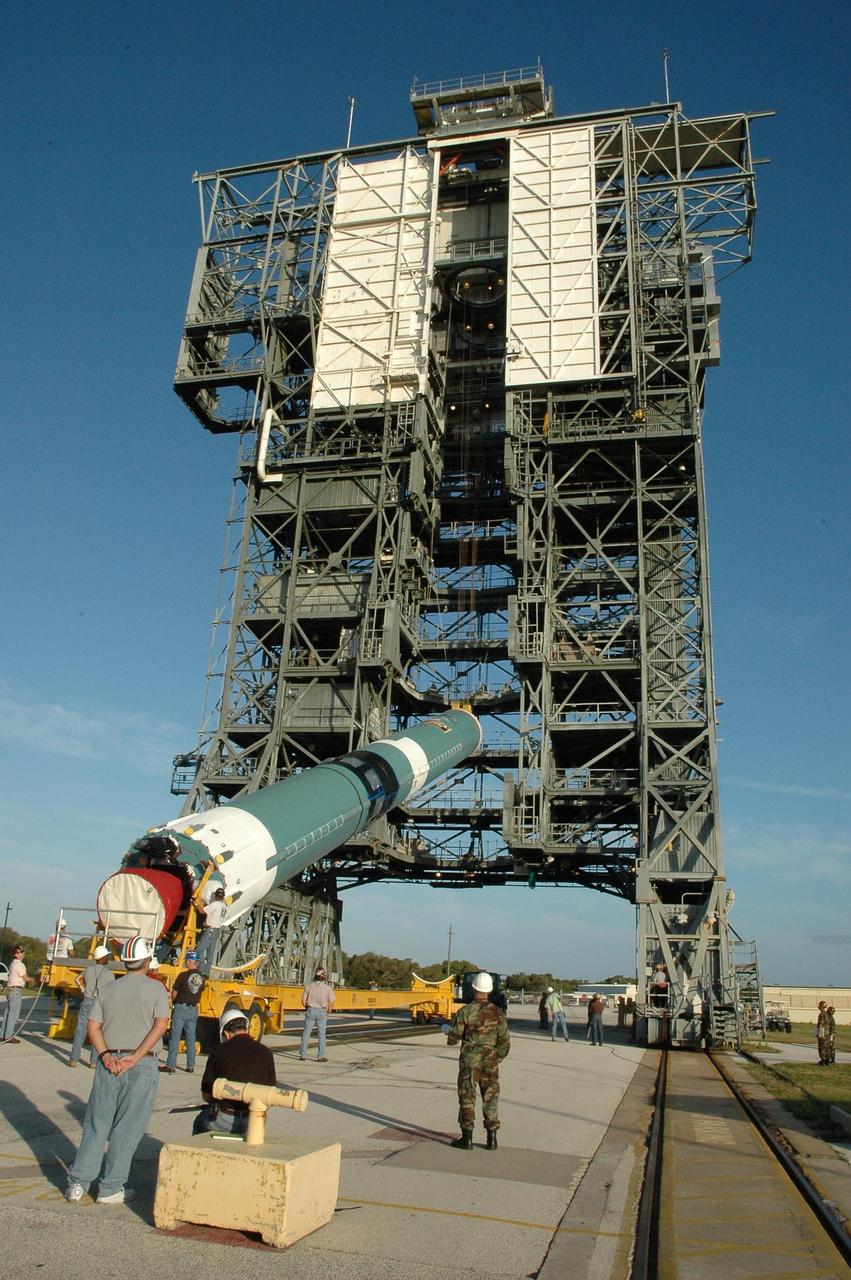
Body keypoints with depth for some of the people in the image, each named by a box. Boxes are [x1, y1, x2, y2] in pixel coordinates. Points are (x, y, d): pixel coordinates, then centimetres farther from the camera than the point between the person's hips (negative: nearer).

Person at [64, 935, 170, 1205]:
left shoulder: (109, 990, 10)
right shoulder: (156, 989, -1)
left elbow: (93, 1026, 1)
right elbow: (160, 1025, -13)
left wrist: (105, 1056, -5)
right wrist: (134, 1058, -12)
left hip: (109, 1063, 4)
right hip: (141, 1065, -3)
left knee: (96, 1125, 13)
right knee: (127, 1129, 5)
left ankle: (77, 1183, 13)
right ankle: (111, 1188, 10)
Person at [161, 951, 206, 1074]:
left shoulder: (183, 975, -14)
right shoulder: (201, 977, 2)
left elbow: (174, 993, -6)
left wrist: (174, 1002, 12)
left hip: (181, 1008, -5)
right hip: (194, 1009, 5)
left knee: (174, 1038, 2)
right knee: (191, 1039, 12)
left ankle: (171, 1065, 3)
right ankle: (190, 1066, 15)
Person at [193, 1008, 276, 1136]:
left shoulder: (219, 1051, -5)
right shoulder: (265, 1052, 0)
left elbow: (206, 1094, 2)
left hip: (224, 1121, -2)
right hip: (254, 1123, 2)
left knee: (200, 1122, 28)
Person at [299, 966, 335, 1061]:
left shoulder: (309, 987, 0)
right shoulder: (327, 988, -4)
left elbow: (304, 1000, -1)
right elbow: (331, 1002, -7)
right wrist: (328, 1012, 10)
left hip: (310, 1011, 1)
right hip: (322, 1012, -1)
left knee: (306, 1033, 9)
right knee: (321, 1035, 5)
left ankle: (303, 1055, 11)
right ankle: (320, 1056, 4)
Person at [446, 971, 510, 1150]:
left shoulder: (465, 1011, -11)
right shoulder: (497, 1013, -3)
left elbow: (452, 1039, -6)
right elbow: (504, 1042, -2)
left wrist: (448, 1032, 16)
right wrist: (497, 1059, 13)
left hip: (469, 1061, -2)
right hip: (490, 1062, 2)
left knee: (467, 1098, 7)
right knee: (490, 1099, 12)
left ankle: (467, 1138, 11)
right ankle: (492, 1138, 13)